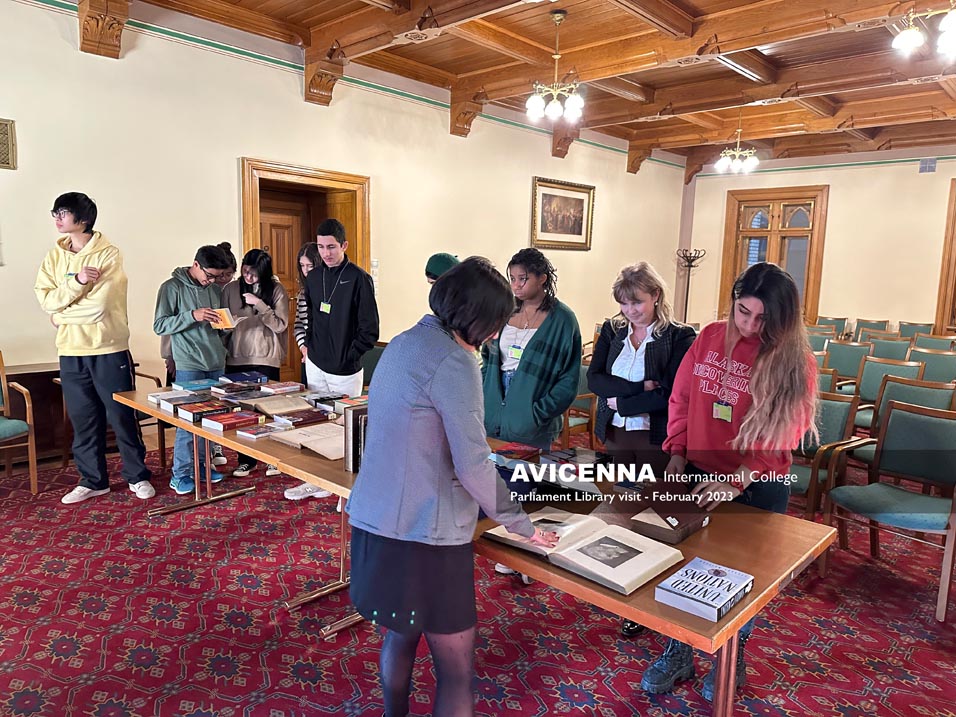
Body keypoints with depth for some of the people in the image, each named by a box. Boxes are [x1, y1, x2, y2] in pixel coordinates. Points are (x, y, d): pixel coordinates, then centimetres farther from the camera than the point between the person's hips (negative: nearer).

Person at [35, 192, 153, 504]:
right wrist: (76, 281, -18)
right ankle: (93, 480, 25)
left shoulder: (109, 254, -8)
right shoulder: (54, 256, 9)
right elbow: (46, 299, -3)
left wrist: (61, 315, -5)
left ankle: (137, 476, 19)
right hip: (71, 352, 5)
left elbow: (99, 305, -17)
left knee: (123, 417, 5)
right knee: (83, 420, 12)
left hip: (109, 349, -5)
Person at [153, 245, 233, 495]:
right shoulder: (172, 287, -5)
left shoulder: (215, 289, 12)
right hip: (189, 364, -6)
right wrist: (192, 315, -20)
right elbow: (160, 326, -9)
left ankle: (202, 464, 24)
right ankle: (180, 474, 7)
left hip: (216, 363, 6)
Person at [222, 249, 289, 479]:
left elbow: (281, 325, -10)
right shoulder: (231, 289, 5)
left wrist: (259, 304, -18)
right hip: (237, 359, 2)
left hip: (266, 359, -2)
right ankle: (246, 459, 21)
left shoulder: (276, 290, -2)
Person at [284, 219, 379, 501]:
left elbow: (369, 330, -11)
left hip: (345, 371, -6)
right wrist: (309, 345, 10)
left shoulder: (359, 279, -11)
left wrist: (347, 358, -11)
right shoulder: (314, 276, 8)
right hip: (315, 365, 6)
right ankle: (318, 479, 25)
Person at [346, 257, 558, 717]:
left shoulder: (402, 344, 10)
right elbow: (472, 467, -19)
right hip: (424, 535, -9)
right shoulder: (453, 362, -18)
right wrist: (523, 526, -5)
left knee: (399, 636, 27)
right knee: (457, 671, 5)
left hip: (373, 521, 9)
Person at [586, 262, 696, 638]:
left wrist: (619, 401, -11)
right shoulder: (612, 330, 4)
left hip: (655, 441, -4)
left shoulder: (678, 337, -9)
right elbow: (594, 379, -6)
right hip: (614, 437, 4)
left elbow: (670, 396, -16)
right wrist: (641, 388, -17)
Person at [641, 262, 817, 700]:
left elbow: (784, 433, -15)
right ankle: (678, 652, 32)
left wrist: (738, 481, -22)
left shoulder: (794, 359, -12)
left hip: (758, 489, -3)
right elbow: (681, 398, 4)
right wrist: (677, 455, -3)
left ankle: (733, 659, 37)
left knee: (745, 572, 14)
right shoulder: (710, 338, -2)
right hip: (699, 476, 3)